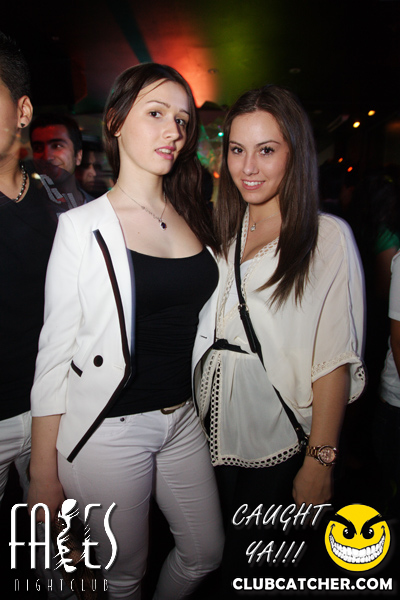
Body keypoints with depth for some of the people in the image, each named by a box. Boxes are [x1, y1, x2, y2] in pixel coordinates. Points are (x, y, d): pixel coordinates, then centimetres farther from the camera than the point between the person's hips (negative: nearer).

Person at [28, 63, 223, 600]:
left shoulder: (191, 218, 5)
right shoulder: (83, 227, -12)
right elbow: (54, 353, -10)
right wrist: (44, 475, -7)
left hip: (183, 417, 6)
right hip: (109, 430, -5)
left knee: (206, 553, 21)